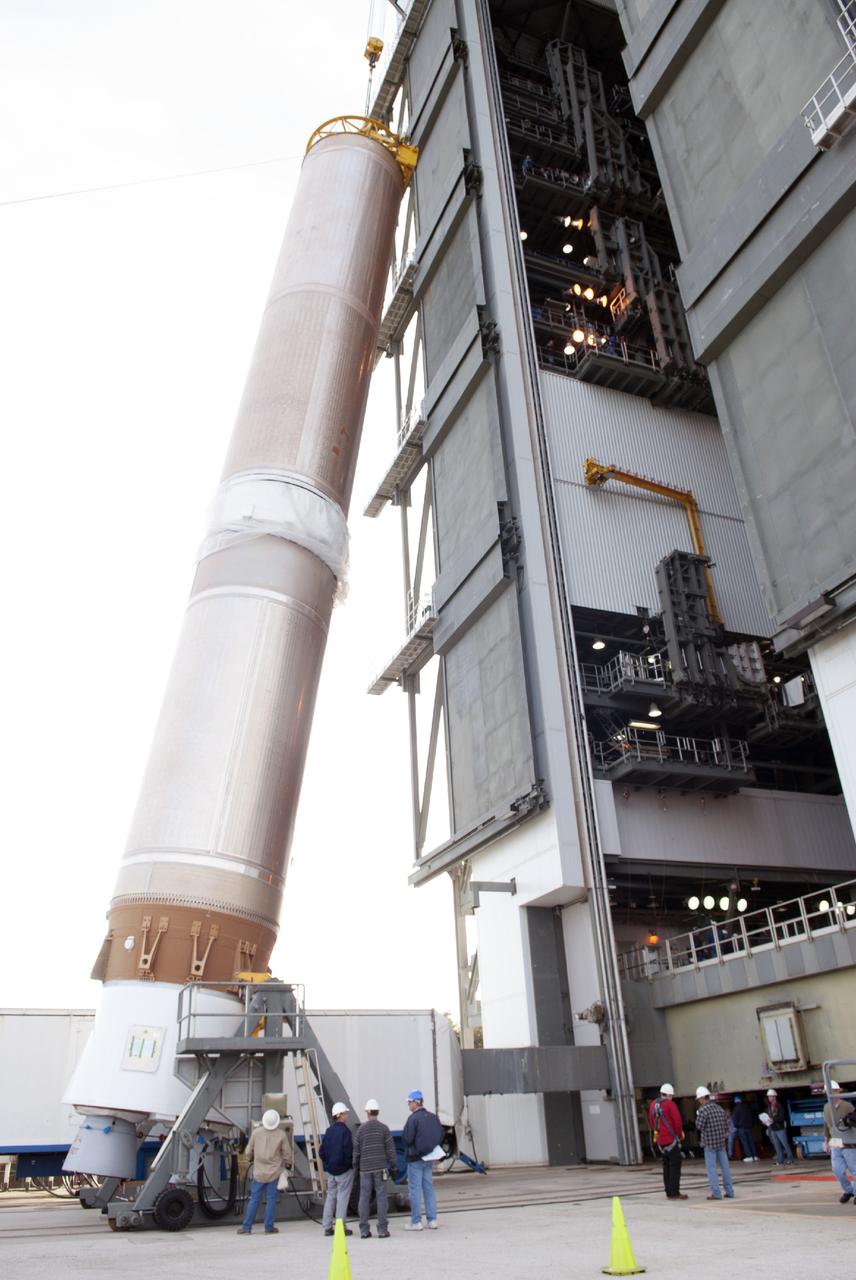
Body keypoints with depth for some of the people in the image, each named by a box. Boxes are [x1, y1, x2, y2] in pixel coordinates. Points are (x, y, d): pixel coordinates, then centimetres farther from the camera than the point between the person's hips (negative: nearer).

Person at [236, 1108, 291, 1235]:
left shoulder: (256, 1132, -8)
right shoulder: (281, 1134, -9)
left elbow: (248, 1152, 0)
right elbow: (287, 1153, -1)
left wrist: (252, 1158, 22)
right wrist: (287, 1163, 19)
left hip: (259, 1172, 1)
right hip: (274, 1171, -1)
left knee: (254, 1199, 10)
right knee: (271, 1199, 8)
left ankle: (246, 1227, 14)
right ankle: (269, 1227, 12)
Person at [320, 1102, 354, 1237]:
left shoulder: (329, 1131, 5)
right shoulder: (344, 1131, -15)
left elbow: (322, 1152, 8)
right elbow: (348, 1151, -18)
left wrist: (327, 1164, 15)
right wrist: (350, 1163, -3)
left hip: (330, 1170, 7)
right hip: (344, 1170, -7)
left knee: (330, 1196, 14)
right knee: (342, 1197, 1)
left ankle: (327, 1227, 15)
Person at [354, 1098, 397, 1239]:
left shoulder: (361, 1129, 1)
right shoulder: (383, 1128, -2)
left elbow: (356, 1150, 4)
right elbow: (390, 1148, -2)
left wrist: (355, 1167, 15)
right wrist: (393, 1165, 5)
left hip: (365, 1168, 1)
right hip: (380, 1168, -1)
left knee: (364, 1198, 7)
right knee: (381, 1197, 2)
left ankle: (364, 1230, 8)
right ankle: (382, 1230, 0)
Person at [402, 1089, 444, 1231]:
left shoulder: (413, 1118, -17)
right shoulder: (433, 1117, 6)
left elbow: (407, 1138, -20)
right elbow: (441, 1134, 9)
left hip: (415, 1158, -7)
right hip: (429, 1158, 7)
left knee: (415, 1190, 1)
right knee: (429, 1188, 13)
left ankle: (416, 1222, 4)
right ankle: (432, 1220, 15)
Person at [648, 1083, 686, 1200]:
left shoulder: (653, 1104, 10)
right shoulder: (670, 1104, -13)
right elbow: (678, 1121, -15)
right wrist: (680, 1135, 0)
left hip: (660, 1140, 7)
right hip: (671, 1139, -7)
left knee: (666, 1165, 14)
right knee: (675, 1165, -2)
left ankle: (669, 1192, 17)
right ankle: (674, 1193, -5)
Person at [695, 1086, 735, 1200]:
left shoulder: (703, 1110, -14)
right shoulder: (719, 1108, 7)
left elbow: (699, 1126, -14)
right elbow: (726, 1125, 12)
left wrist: (698, 1116, 0)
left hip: (709, 1143, -6)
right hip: (721, 1142, 6)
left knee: (711, 1168, 0)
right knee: (724, 1167, 13)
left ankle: (716, 1193, -1)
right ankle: (729, 1191, 17)